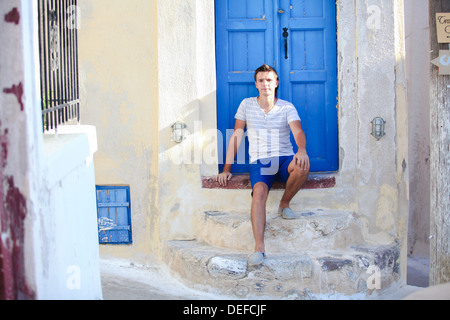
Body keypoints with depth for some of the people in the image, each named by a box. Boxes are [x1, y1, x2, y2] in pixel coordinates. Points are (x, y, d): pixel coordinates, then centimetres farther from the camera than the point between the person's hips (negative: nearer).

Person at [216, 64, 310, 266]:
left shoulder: (287, 108, 5)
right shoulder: (247, 105, 10)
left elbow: (298, 131, -12)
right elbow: (236, 137, 10)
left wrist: (302, 150, -36)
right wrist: (226, 169, 4)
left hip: (284, 160, 0)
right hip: (259, 162, 0)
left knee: (303, 165, -35)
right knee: (259, 191, -32)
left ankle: (285, 204, -7)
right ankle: (259, 248, -39)